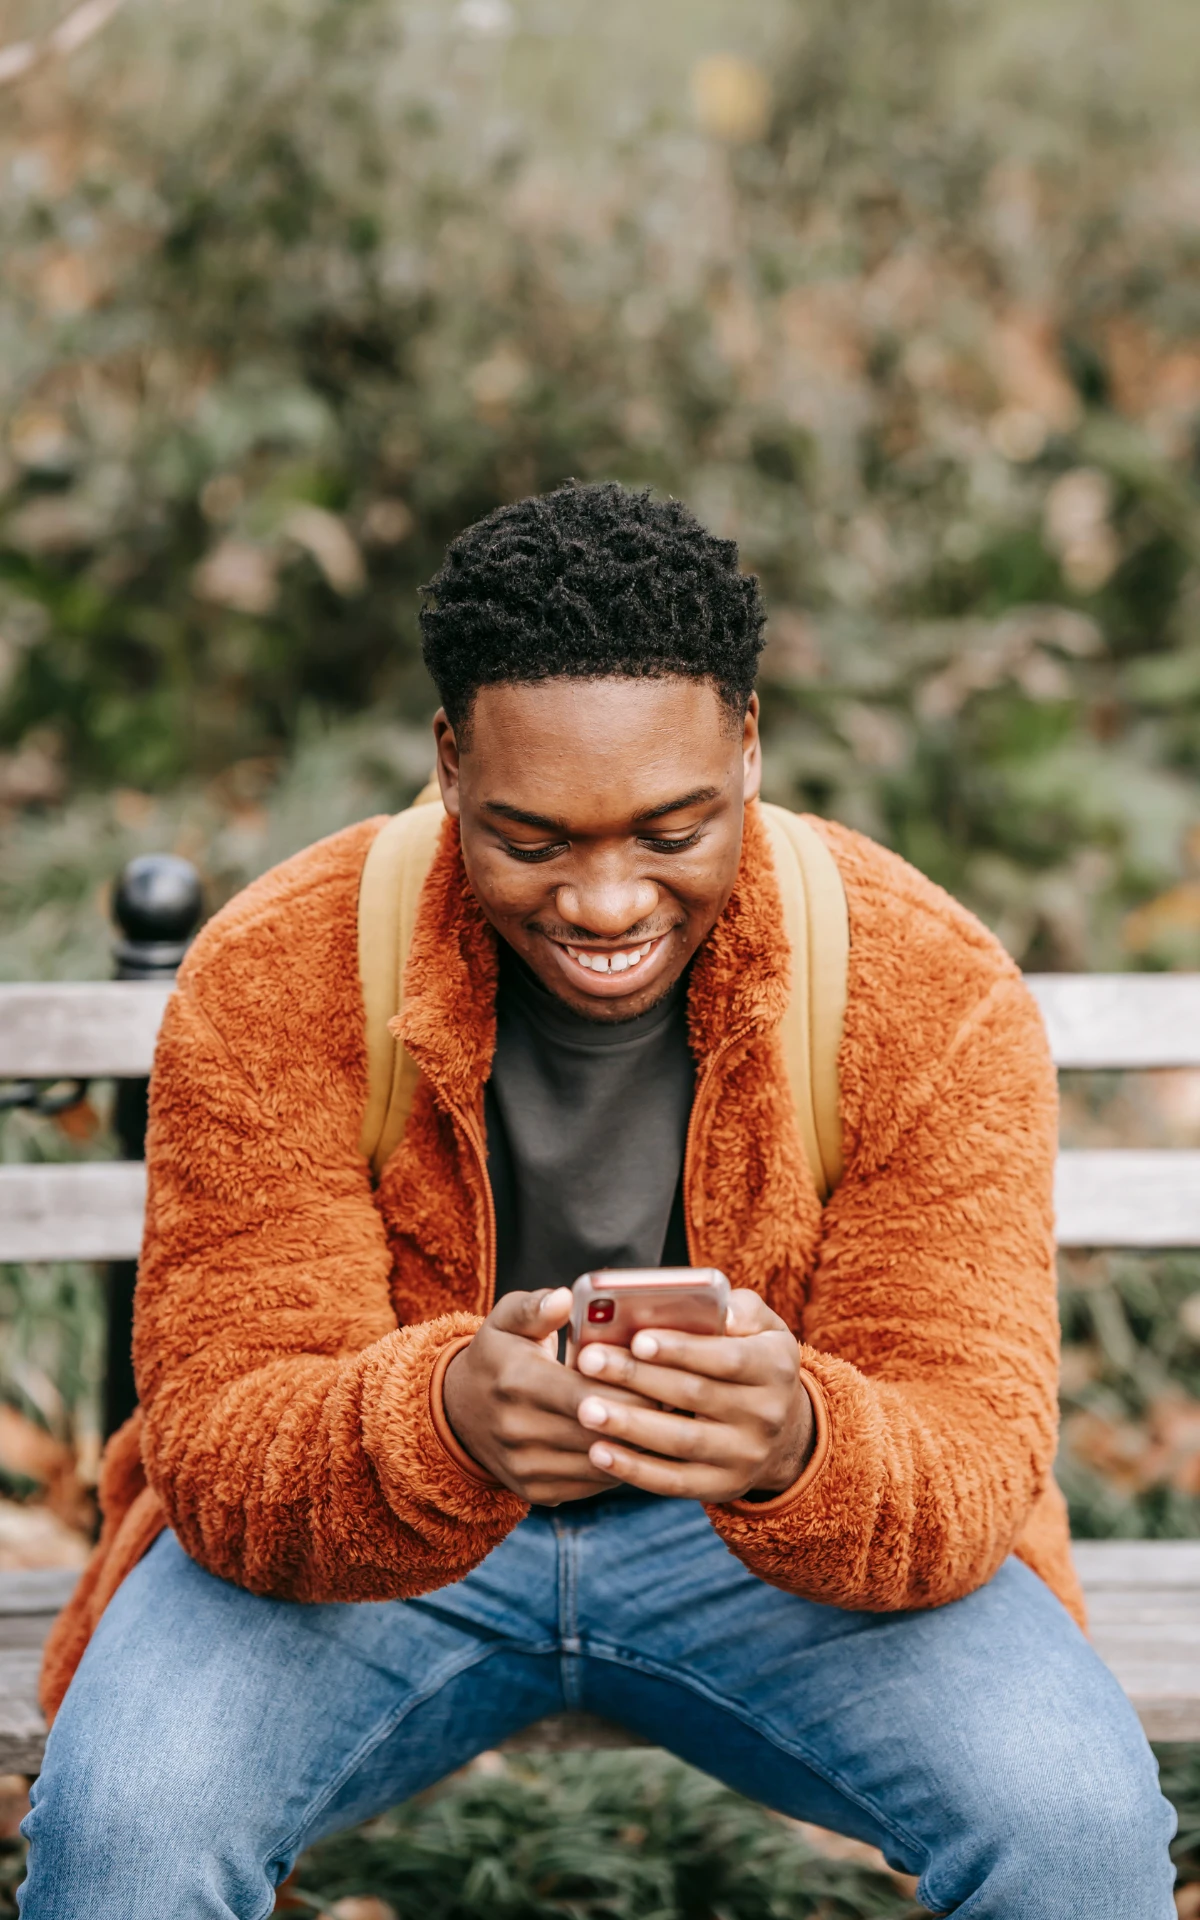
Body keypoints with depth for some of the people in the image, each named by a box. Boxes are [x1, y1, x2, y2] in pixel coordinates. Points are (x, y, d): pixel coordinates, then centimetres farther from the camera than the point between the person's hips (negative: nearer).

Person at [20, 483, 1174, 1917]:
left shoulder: (931, 991, -17)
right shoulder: (269, 982, -19)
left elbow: (974, 1458, -19)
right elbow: (216, 1443, -21)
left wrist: (804, 1451, -45)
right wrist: (441, 1424, -45)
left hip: (782, 1550, 1)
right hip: (360, 1553, 0)